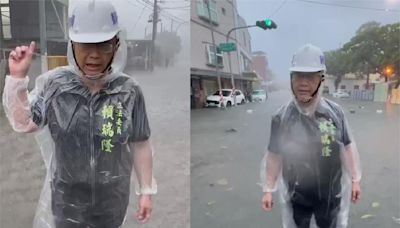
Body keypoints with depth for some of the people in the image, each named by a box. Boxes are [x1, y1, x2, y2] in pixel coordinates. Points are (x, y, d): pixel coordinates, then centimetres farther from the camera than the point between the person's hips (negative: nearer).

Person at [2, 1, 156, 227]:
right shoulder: (54, 84, -13)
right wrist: (18, 77, -20)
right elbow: (23, 124, -10)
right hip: (67, 195, 1)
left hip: (113, 195, 0)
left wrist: (146, 190, -5)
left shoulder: (129, 91, -17)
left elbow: (140, 145, -10)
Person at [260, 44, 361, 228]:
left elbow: (347, 147, 2)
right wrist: (268, 189, -3)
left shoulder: (335, 112, -10)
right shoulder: (281, 118, -13)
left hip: (331, 193, 1)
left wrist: (355, 180, 7)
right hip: (296, 195, -1)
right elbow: (274, 155, -7)